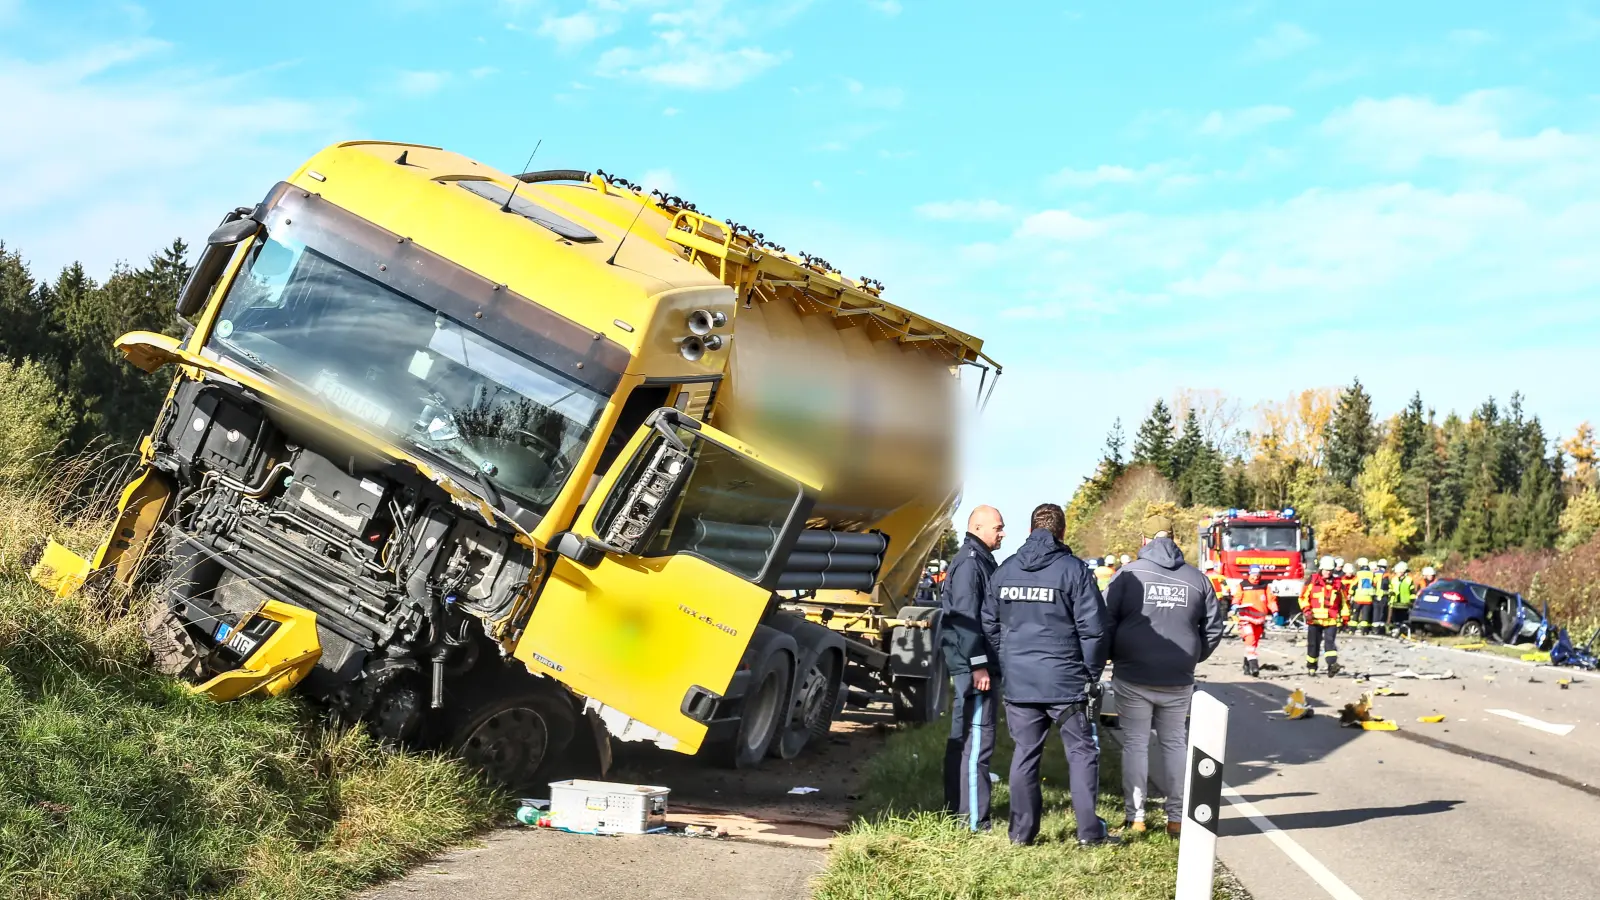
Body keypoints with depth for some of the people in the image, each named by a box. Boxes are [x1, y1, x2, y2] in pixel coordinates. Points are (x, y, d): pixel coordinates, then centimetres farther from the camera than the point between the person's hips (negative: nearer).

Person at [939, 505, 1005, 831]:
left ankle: (956, 808, 24)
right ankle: (975, 819, -8)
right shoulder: (970, 563, -14)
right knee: (977, 740, -10)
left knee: (962, 737, 15)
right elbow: (966, 617, -20)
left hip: (973, 665, 11)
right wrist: (978, 665, -22)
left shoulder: (980, 560, 18)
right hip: (974, 665, -11)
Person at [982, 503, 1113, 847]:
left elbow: (990, 625, 12)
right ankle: (1090, 831, 5)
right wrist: (1093, 674, 2)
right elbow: (1092, 628, -9)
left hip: (1017, 681, 4)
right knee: (1082, 752, 5)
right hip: (1065, 682, -4)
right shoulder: (1074, 570, -7)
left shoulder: (1004, 570, 7)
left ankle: (1022, 831, 13)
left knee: (1025, 753, 10)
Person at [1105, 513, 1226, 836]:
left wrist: (1114, 657, 8)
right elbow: (1215, 626, 9)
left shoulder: (1129, 574, -5)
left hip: (1133, 677, -2)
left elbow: (1106, 620, -7)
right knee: (1174, 743, 14)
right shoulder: (1197, 578, 5)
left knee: (1135, 743, 6)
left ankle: (1134, 817, 7)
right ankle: (1176, 817, 16)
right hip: (1178, 680, 3)